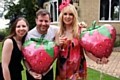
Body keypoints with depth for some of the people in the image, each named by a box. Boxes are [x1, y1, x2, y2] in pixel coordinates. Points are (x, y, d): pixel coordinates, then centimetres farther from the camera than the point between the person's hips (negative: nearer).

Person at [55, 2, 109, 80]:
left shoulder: (82, 31, -10)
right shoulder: (59, 32, 1)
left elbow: (87, 50, -10)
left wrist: (97, 59, -26)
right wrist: (58, 45, -14)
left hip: (78, 68, -3)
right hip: (62, 68, 3)